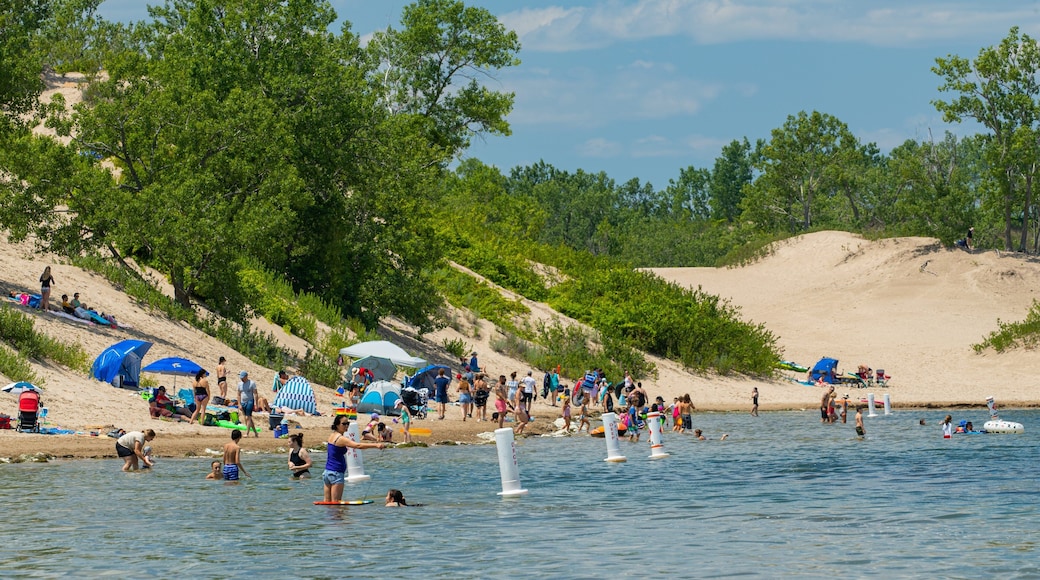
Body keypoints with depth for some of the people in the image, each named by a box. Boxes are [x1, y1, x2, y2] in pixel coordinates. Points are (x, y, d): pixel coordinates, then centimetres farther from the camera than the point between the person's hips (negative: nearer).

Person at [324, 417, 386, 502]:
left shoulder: (332, 436, 11)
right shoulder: (341, 439, -16)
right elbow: (358, 445, -30)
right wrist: (376, 445, -37)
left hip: (327, 472, 9)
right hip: (336, 473, -9)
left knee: (327, 502, 8)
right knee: (335, 502, -8)